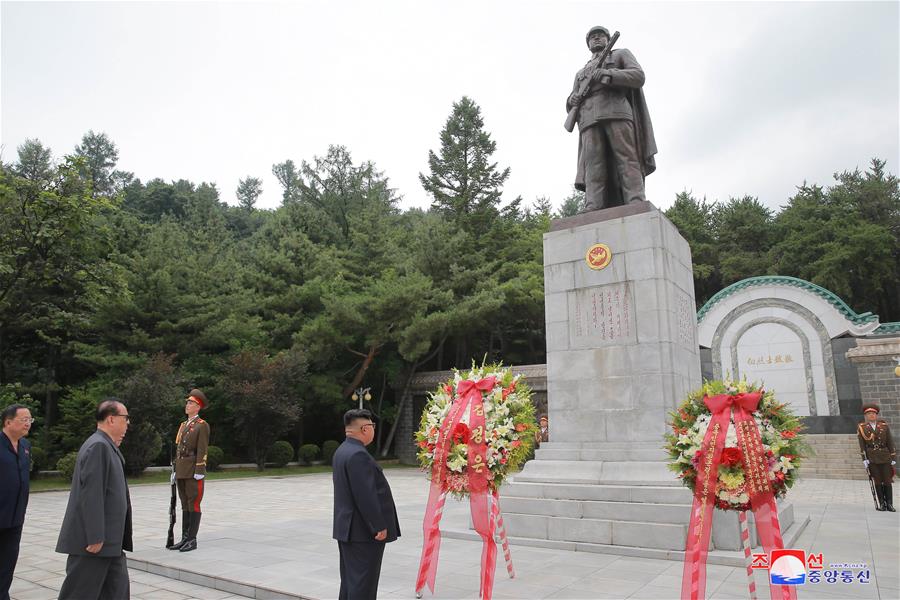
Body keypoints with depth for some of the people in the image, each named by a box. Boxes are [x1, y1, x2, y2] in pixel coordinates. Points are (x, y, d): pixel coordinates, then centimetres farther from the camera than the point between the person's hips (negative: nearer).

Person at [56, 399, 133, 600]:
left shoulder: (106, 446, 13)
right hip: (93, 540, -9)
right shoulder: (98, 446, -17)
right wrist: (95, 537, -22)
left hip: (109, 541, 9)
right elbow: (91, 495, -23)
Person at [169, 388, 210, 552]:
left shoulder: (203, 425, -7)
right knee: (185, 505, 11)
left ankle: (192, 540, 2)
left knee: (194, 505, -3)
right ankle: (185, 538, 17)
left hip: (193, 472, -8)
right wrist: (175, 470, 14)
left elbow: (202, 450, -13)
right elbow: (178, 449, 18)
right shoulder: (183, 425, 17)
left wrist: (199, 472, -18)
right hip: (182, 472, 8)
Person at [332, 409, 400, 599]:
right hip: (363, 530, -10)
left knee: (350, 580, 17)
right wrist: (379, 526, -19)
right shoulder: (358, 455, -21)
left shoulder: (342, 451, 12)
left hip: (347, 527, 10)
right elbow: (366, 495, -25)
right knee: (363, 583, -3)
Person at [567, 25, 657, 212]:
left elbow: (638, 76, 7)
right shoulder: (581, 73, 37)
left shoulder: (621, 54, 27)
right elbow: (570, 106, 28)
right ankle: (592, 211, -32)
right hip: (589, 118, 3)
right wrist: (573, 100, 3)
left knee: (627, 160, -18)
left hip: (617, 110, -2)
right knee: (594, 166, -17)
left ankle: (636, 205, -30)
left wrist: (605, 75, -5)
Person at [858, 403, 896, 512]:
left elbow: (890, 442, 6)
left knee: (887, 481, 1)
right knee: (877, 481, 2)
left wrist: (893, 458, 1)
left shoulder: (884, 426, 5)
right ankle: (882, 504, 10)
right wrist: (864, 458, -8)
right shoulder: (861, 428, 1)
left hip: (885, 456, 1)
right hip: (871, 457, -1)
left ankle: (889, 504, 9)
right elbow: (861, 445, -2)